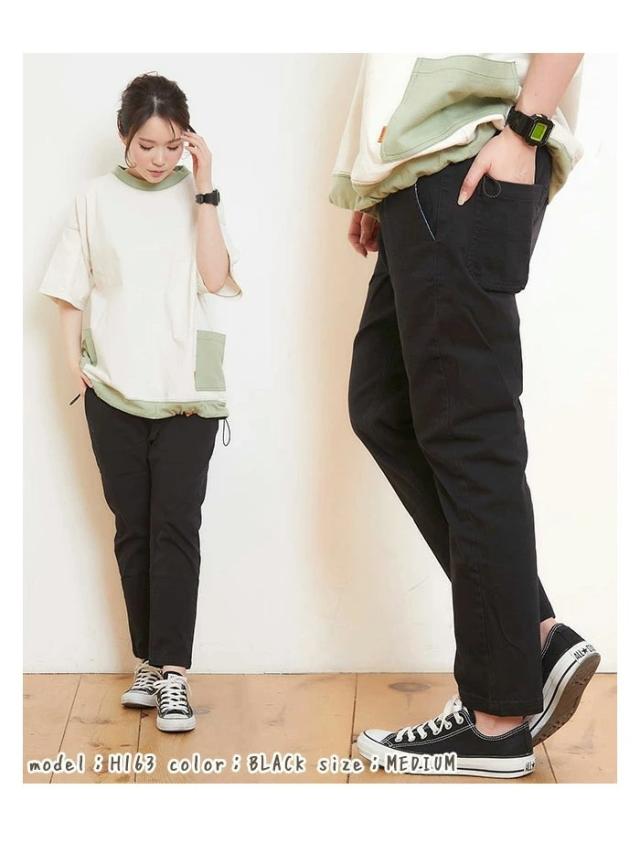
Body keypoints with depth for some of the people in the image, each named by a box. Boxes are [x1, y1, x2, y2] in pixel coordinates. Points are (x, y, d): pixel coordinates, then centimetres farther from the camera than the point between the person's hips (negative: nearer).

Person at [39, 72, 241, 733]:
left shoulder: (198, 195, 4)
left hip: (187, 389, -1)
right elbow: (70, 289, 11)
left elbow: (216, 277, -9)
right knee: (132, 528, 6)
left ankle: (172, 672, -6)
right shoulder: (97, 197, 7)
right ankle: (149, 662, 15)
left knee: (175, 525, -8)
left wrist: (203, 189, -10)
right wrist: (73, 358, -1)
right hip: (114, 388, 2)